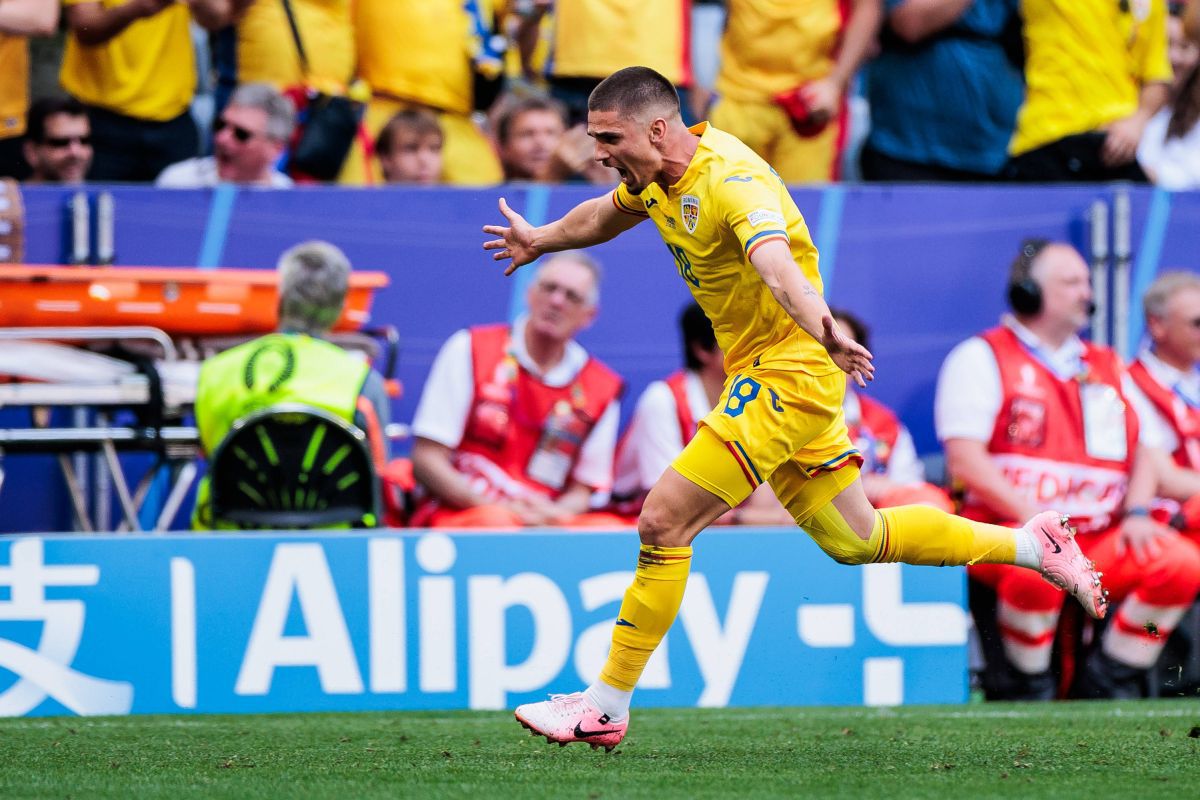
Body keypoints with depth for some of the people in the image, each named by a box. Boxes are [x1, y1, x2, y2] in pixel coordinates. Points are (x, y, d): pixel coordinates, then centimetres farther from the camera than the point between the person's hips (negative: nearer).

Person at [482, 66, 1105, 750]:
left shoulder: (731, 181, -25)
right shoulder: (657, 173, 3)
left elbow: (776, 262, -46)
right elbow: (608, 214, 29)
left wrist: (822, 328, -63)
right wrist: (540, 241, 44)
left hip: (786, 375, -10)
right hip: (764, 374, 10)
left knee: (663, 520, -13)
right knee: (855, 541, 16)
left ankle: (607, 706, -6)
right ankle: (1033, 546, 27)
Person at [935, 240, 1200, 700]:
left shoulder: (1107, 367, 22)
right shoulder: (982, 358, 3)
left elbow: (1142, 453, 19)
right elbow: (964, 459, -8)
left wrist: (1136, 512, -3)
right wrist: (1032, 517, -19)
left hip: (1098, 538, 5)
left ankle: (1108, 679, -4)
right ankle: (1024, 684, -13)